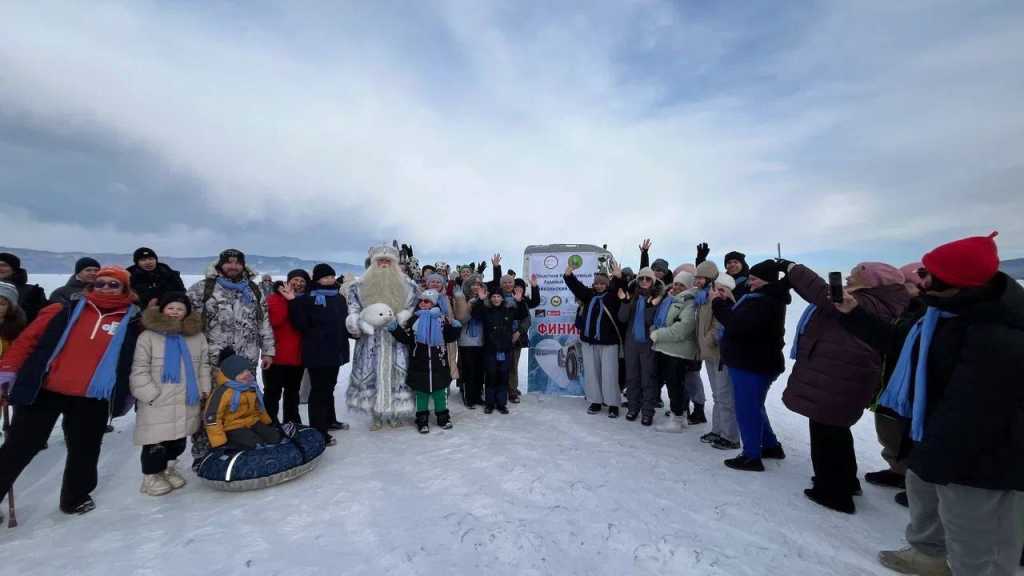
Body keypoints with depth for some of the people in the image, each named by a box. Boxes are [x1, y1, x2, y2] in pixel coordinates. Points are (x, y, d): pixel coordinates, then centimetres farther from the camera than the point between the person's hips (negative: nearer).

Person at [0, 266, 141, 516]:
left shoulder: (133, 321, -1)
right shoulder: (67, 310, 0)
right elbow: (29, 338, 2)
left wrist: (126, 393, 8)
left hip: (92, 399, 1)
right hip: (44, 391, 0)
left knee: (83, 451, 13)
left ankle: (74, 498, 34)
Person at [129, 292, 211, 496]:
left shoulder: (197, 336, 7)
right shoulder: (148, 336, -4)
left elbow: (204, 365, 14)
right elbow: (139, 370, -5)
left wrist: (205, 389, 8)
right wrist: (151, 394, -12)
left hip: (187, 401, 4)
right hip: (157, 403, -4)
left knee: (179, 440, 15)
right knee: (156, 442, 2)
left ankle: (168, 469, 34)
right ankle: (151, 476, 21)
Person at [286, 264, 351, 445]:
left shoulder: (339, 298, 13)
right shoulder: (308, 299, -8)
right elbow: (301, 325, -16)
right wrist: (294, 302, -21)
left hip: (336, 352, 7)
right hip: (317, 353, -7)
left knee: (329, 387, 20)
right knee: (319, 390, -3)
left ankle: (330, 420, 35)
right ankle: (318, 432, 4)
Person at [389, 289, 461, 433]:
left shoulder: (442, 319, 2)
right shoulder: (413, 320, 3)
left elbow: (450, 337, 4)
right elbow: (406, 338, -1)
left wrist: (455, 328, -14)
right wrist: (396, 329, -14)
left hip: (438, 363, 0)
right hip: (419, 364, 0)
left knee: (440, 391, 10)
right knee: (421, 392, 9)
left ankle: (443, 417, 25)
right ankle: (422, 420, 20)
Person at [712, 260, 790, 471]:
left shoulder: (763, 302, -23)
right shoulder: (770, 298, 12)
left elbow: (737, 325, -30)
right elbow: (743, 319, 15)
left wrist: (719, 302, -19)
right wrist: (729, 302, 5)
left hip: (752, 365, -11)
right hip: (756, 363, 11)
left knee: (747, 409, -1)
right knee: (754, 406, 24)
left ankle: (752, 456, 10)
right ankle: (771, 446, 37)